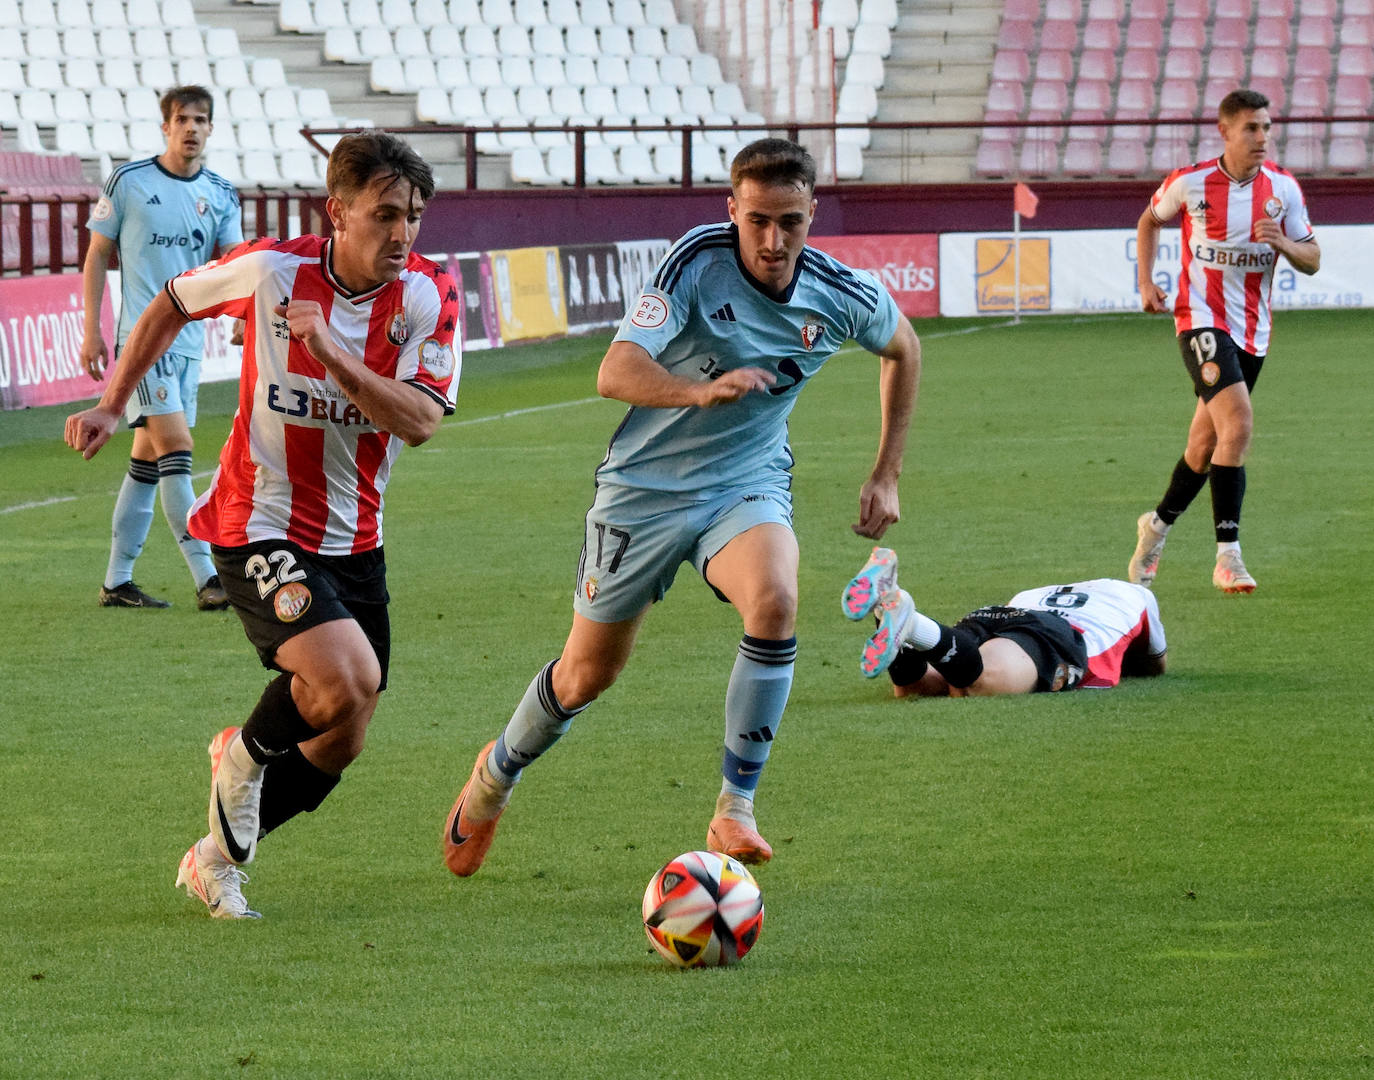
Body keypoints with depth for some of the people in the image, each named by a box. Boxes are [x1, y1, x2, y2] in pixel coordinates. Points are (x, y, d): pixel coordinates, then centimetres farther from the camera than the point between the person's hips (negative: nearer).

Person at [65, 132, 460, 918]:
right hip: (259, 526, -5)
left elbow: (421, 421, -20)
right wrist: (113, 405, 6)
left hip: (354, 542, 5)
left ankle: (219, 857, 32)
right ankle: (247, 756, 5)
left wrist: (331, 351, -31)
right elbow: (173, 305, 7)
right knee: (348, 678, -26)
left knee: (338, 744, 9)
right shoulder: (272, 269, -13)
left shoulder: (430, 297, -9)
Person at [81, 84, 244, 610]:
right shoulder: (128, 181, -3)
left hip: (189, 343, 5)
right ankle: (206, 578, -20)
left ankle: (117, 581, 15)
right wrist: (91, 330, -2)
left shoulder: (221, 194, 9)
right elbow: (97, 255, 3)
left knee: (148, 460, 9)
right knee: (175, 445, -16)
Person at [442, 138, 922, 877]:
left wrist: (886, 475, 10)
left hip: (748, 484, 2)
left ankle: (735, 809, -19)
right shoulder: (696, 261, -22)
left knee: (774, 601, -31)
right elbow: (615, 373, -32)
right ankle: (498, 772, 42)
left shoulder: (842, 298, -12)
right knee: (589, 673, 9)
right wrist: (700, 391, -52)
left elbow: (902, 348, 13)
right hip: (645, 484, -2)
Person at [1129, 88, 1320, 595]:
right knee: (1238, 422, -23)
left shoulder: (1283, 187, 0)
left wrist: (1284, 243, -16)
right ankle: (1228, 557, -20)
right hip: (1201, 319, -4)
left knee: (1206, 444, 12)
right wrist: (1146, 282, 4)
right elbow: (1150, 220, 14)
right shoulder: (1189, 183, -7)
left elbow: (1312, 260, 5)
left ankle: (1157, 524, 38)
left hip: (1252, 331, 5)